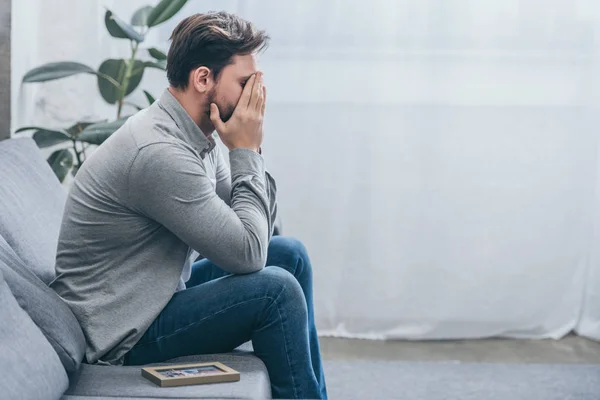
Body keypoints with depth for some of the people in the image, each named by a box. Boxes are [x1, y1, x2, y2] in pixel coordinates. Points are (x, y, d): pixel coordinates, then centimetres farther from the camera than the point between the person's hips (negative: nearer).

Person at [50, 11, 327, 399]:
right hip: (123, 335, -10)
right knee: (277, 288, -20)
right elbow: (248, 254, -24)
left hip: (159, 293, 10)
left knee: (290, 253, 9)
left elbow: (259, 231, 6)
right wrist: (245, 152, -17)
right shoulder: (159, 152, -27)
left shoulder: (196, 136, 4)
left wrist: (250, 149, -7)